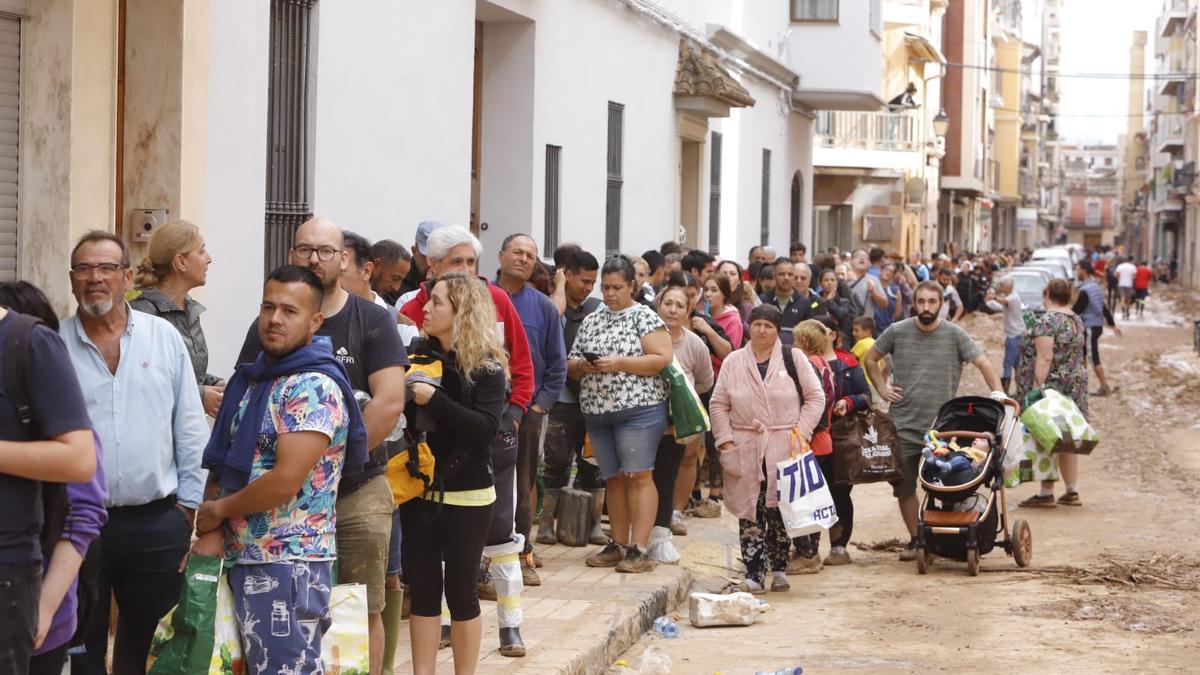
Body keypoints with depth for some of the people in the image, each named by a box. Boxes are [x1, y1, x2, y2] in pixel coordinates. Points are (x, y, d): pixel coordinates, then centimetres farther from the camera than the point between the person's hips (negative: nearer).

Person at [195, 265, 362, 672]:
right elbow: (220, 462, 13)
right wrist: (211, 533, -3)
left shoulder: (315, 387, -14)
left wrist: (217, 510, -7)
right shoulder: (250, 379, 14)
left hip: (289, 563, -9)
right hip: (239, 558, 9)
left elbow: (286, 481, -21)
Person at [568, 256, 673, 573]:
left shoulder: (644, 317, -2)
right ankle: (618, 545, 14)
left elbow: (662, 358, -12)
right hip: (597, 411, 6)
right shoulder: (591, 321, 15)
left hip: (638, 408, -6)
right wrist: (582, 366, -7)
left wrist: (619, 363, -18)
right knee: (614, 478, 9)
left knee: (638, 476, -8)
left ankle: (639, 550, -9)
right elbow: (571, 365, 16)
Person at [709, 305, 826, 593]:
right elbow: (719, 405, 10)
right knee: (749, 511, -2)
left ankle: (779, 569, 9)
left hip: (784, 448, -1)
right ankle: (754, 574, -1)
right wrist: (726, 442, -1)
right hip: (746, 448, 1)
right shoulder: (733, 362, 9)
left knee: (781, 510, -3)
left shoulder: (794, 358, 4)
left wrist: (800, 433, -5)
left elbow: (815, 397, 4)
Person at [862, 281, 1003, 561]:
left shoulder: (954, 335, -3)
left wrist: (998, 394, -15)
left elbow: (983, 363, -3)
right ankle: (915, 540, 17)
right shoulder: (897, 332, 2)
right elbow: (870, 359, 15)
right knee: (904, 487, 5)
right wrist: (882, 388, 5)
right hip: (903, 425, 2)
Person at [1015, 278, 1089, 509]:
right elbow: (1083, 357, 18)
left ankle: (1046, 493, -4)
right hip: (1075, 384, 8)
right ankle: (1072, 491, 14)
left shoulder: (1045, 321, -14)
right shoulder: (1077, 321, 13)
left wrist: (1037, 387, -22)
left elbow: (1045, 358, -21)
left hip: (1051, 384, -8)